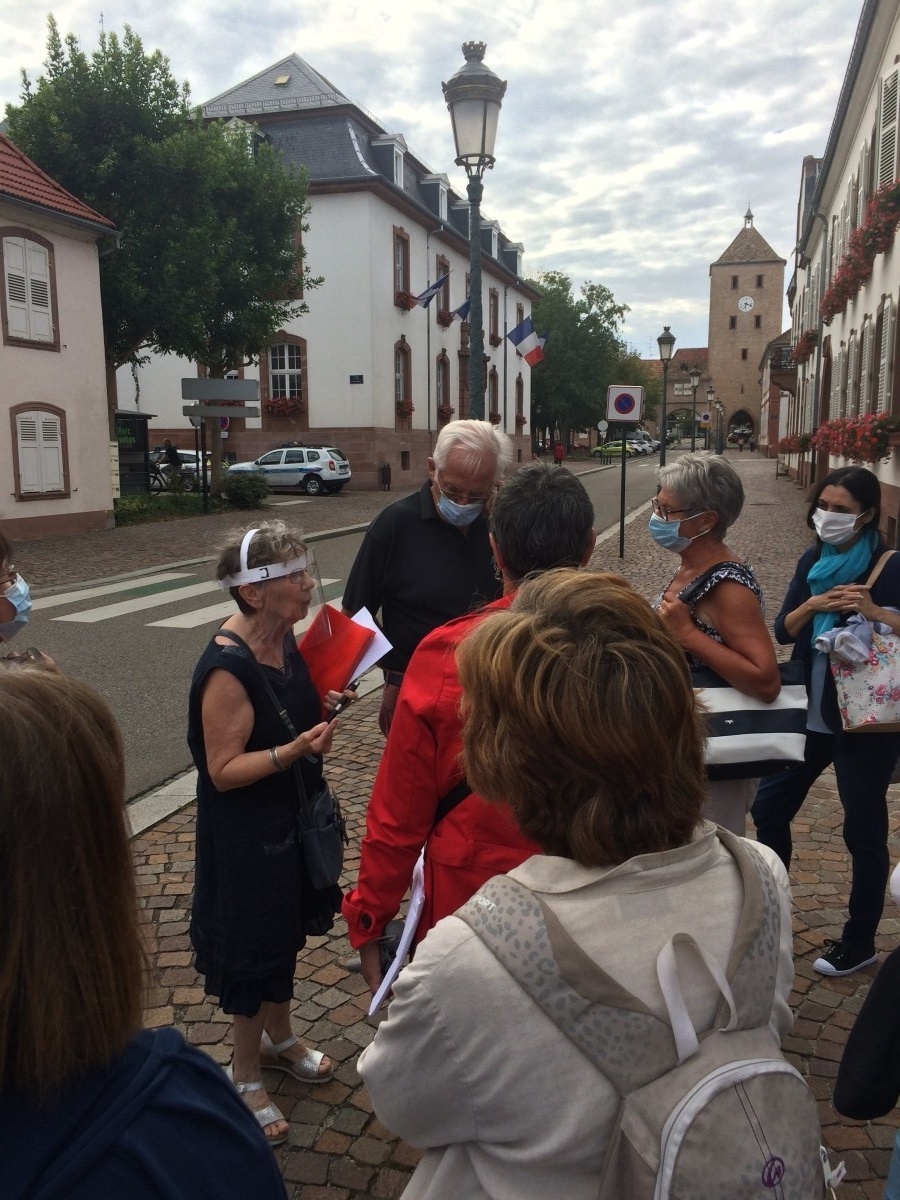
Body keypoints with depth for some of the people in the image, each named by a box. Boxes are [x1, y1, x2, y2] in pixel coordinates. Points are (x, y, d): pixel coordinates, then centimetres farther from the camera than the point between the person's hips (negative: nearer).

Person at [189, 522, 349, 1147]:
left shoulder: (283, 636, -4)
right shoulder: (228, 668, -29)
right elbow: (223, 770, -24)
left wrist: (321, 707, -6)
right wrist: (296, 749, -35)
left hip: (294, 815, 8)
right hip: (248, 834, -8)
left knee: (288, 931, 25)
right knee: (255, 948, 11)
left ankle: (280, 1038, 49)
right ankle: (247, 1075, 35)